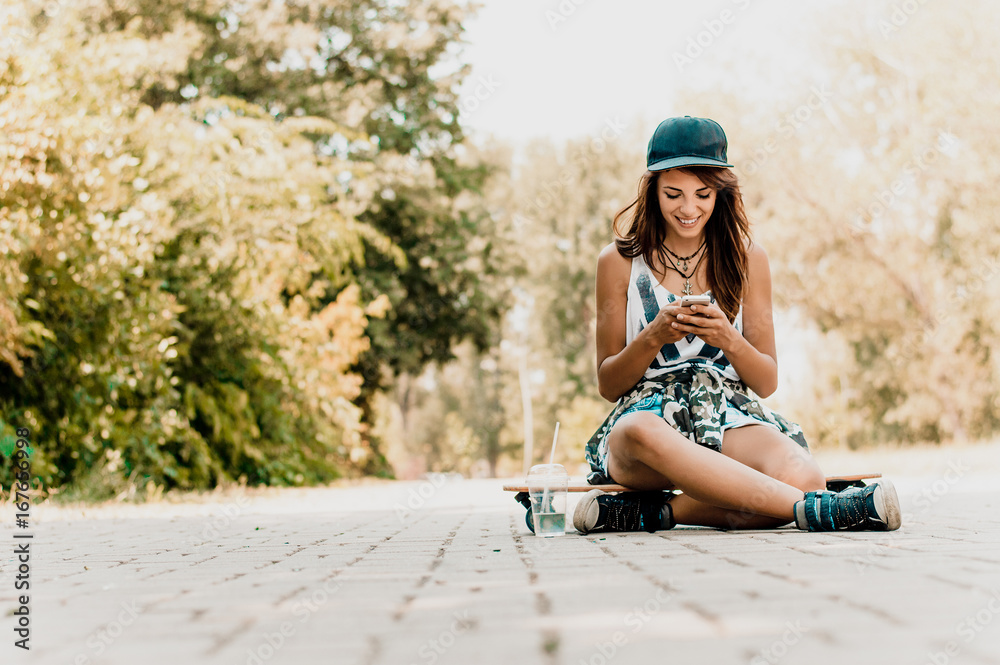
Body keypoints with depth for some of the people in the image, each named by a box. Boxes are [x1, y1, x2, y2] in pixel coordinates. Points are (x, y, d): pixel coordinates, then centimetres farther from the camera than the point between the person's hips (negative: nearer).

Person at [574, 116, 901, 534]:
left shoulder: (746, 259, 11)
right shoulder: (619, 262, 7)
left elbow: (767, 383, 11)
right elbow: (608, 385, 7)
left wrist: (728, 340, -11)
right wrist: (654, 337, -12)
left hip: (730, 416, 1)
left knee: (801, 475, -34)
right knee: (639, 433, -42)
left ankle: (656, 512, -22)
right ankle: (811, 509, -39)